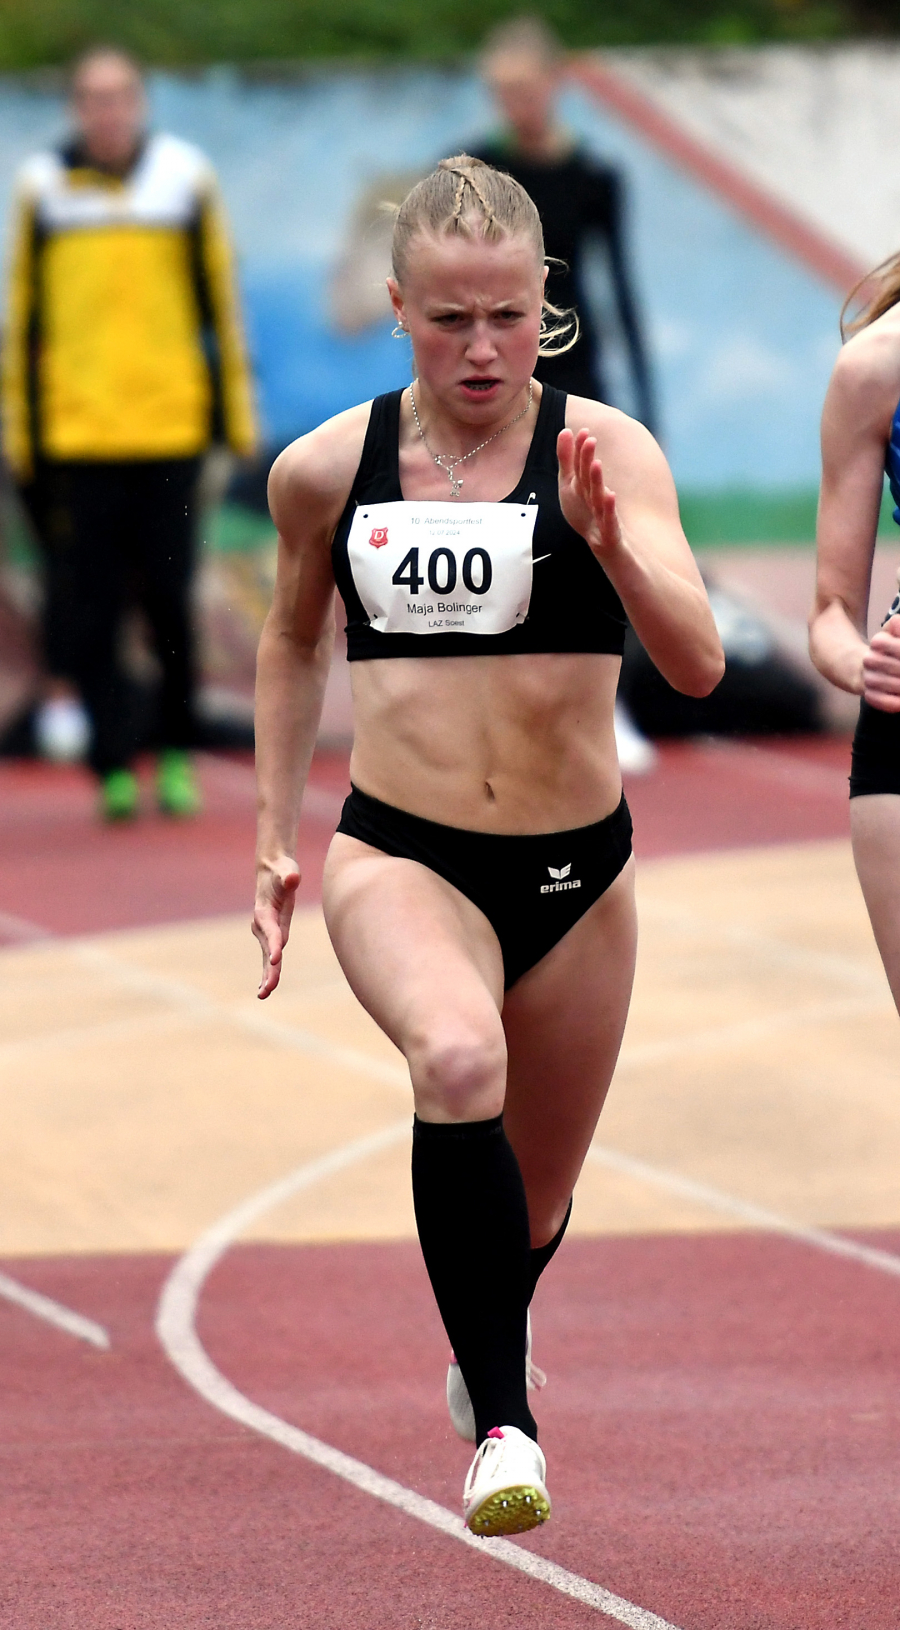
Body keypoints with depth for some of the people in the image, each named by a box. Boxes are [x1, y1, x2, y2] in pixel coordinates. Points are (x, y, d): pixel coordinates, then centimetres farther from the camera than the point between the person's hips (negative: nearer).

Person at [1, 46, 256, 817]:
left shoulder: (186, 176, 4)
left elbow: (220, 298, 9)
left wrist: (233, 411, 7)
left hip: (170, 426, 0)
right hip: (75, 429, 0)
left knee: (169, 598, 2)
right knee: (91, 606, -1)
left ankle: (178, 753, 17)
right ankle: (115, 767, 5)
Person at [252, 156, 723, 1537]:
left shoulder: (605, 451, -8)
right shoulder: (326, 471, -1)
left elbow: (699, 665, -18)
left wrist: (609, 541, -34)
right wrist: (276, 839, 17)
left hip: (577, 872, 1)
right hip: (398, 856, -1)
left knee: (533, 1210, 16)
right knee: (460, 1062, -35)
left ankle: (490, 1347, 54)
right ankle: (501, 1423, -27)